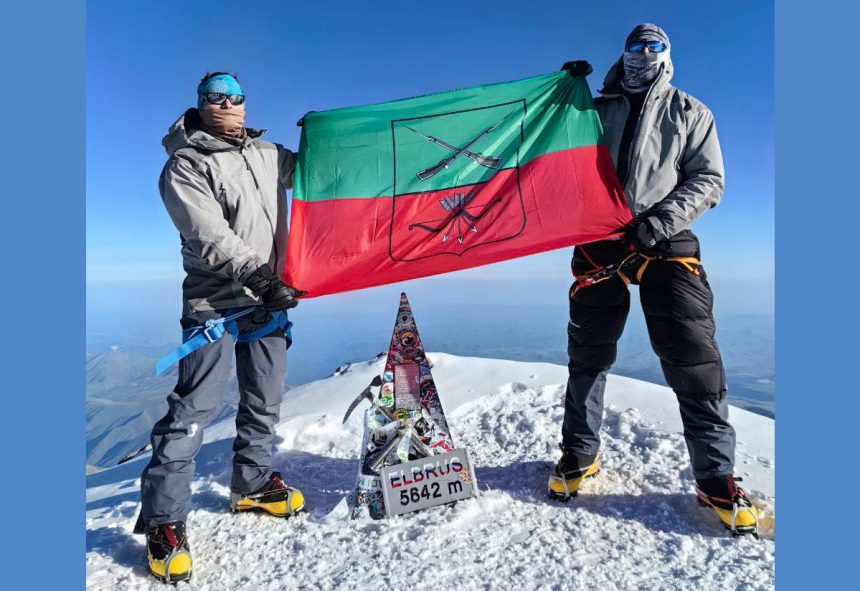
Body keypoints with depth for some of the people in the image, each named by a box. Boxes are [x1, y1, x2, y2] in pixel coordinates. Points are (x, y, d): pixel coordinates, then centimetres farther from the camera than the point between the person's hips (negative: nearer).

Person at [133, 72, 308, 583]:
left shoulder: (266, 155, 14)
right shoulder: (185, 166, -4)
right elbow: (210, 239, -17)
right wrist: (257, 276, -27)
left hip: (270, 297, 6)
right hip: (215, 301, -6)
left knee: (265, 399, 13)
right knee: (196, 405, -8)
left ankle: (253, 483, 32)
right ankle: (163, 519, 7)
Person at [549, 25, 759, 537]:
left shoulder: (690, 112, 15)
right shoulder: (598, 109, 19)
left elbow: (710, 181, 6)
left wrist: (663, 219, -12)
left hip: (666, 244, -1)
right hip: (600, 240, 1)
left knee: (693, 358, -7)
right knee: (588, 353, 5)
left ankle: (716, 478, 7)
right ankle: (580, 455, 21)